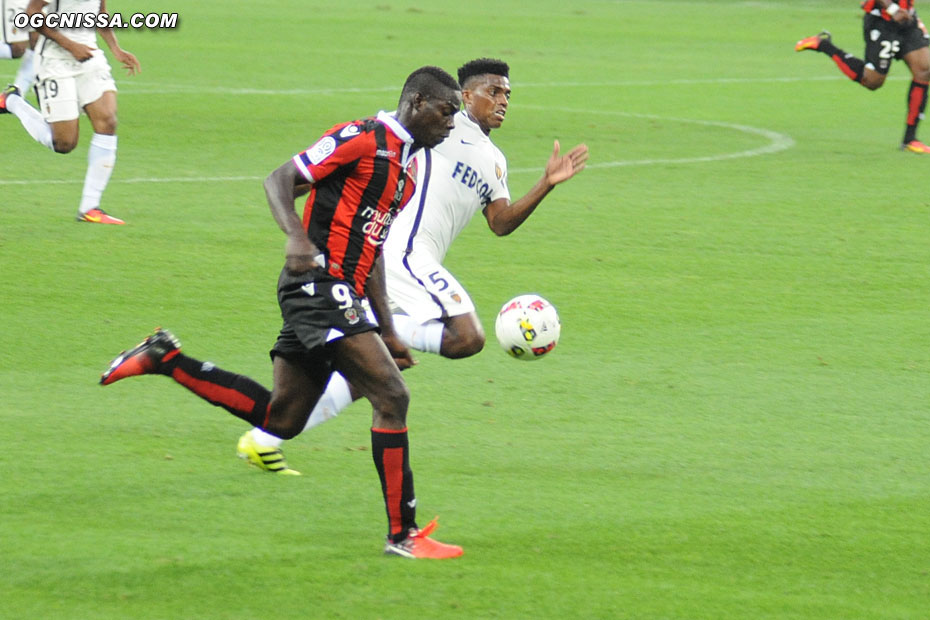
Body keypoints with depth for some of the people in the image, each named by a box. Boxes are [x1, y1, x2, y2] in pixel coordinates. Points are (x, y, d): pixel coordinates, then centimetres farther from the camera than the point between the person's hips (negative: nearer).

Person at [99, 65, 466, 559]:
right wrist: (298, 238, -30)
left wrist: (387, 330, 22)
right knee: (392, 396, -13)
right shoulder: (363, 139, -9)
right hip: (321, 282, -10)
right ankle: (403, 534, -10)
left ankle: (165, 358, 17)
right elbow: (280, 180, -12)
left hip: (342, 294, 10)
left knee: (280, 418, 9)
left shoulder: (405, 166, 20)